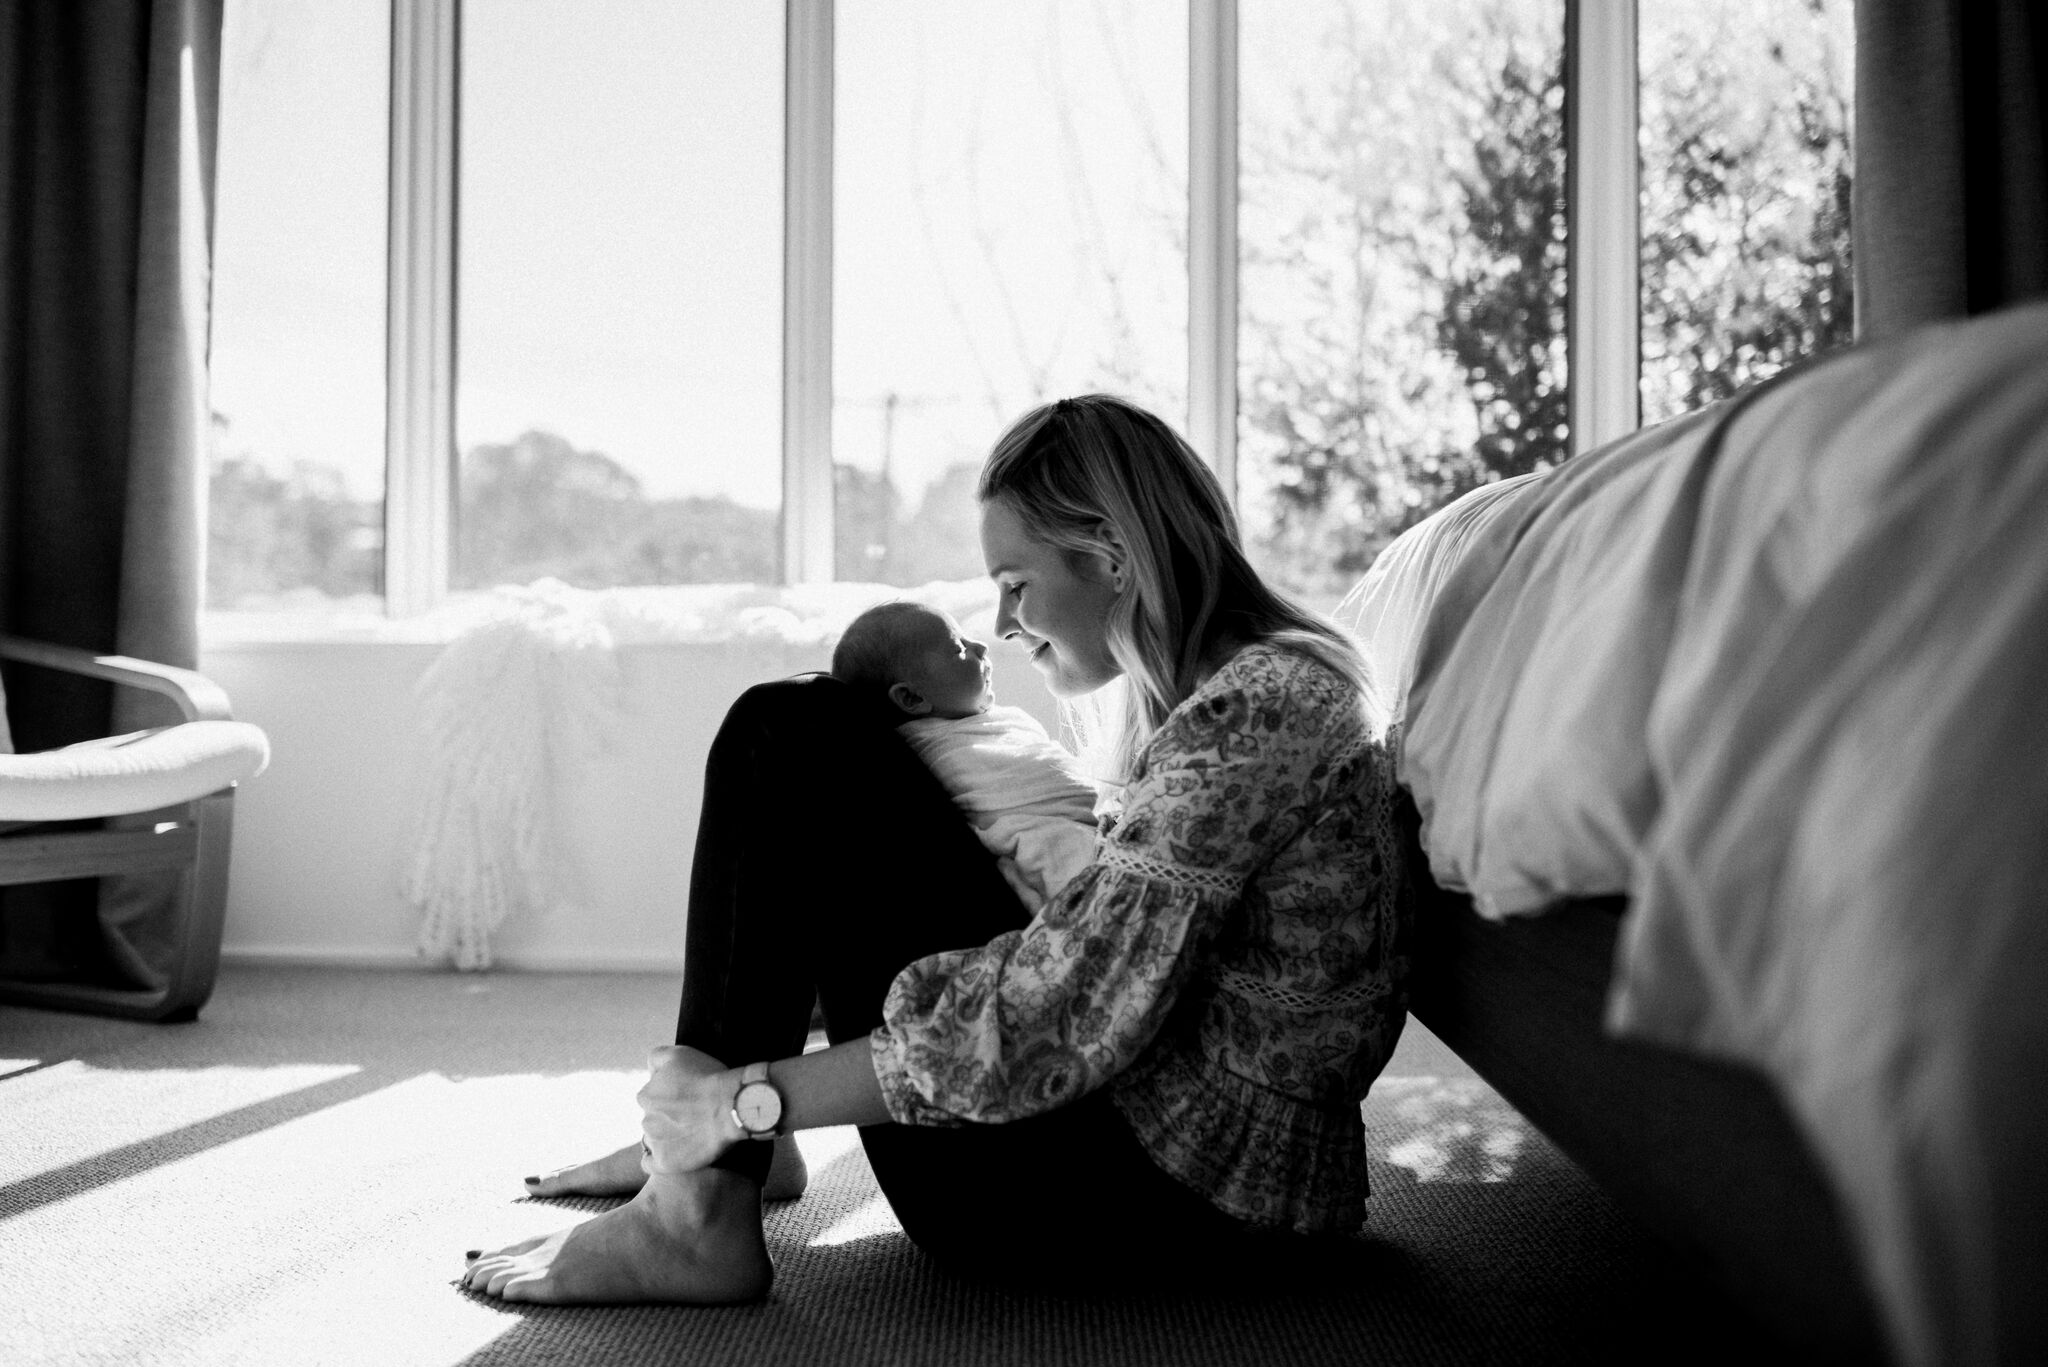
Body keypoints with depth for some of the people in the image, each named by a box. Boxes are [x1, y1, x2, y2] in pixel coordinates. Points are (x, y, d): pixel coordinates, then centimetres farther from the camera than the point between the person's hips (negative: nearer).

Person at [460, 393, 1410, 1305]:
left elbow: (1065, 1022, -25)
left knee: (787, 740, -11)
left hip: (1173, 1193, -10)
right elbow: (1104, 950, 16)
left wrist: (750, 1097, -18)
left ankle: (698, 1214, -12)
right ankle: (696, 1140, 18)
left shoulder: (1255, 708, -19)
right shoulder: (1257, 684, 12)